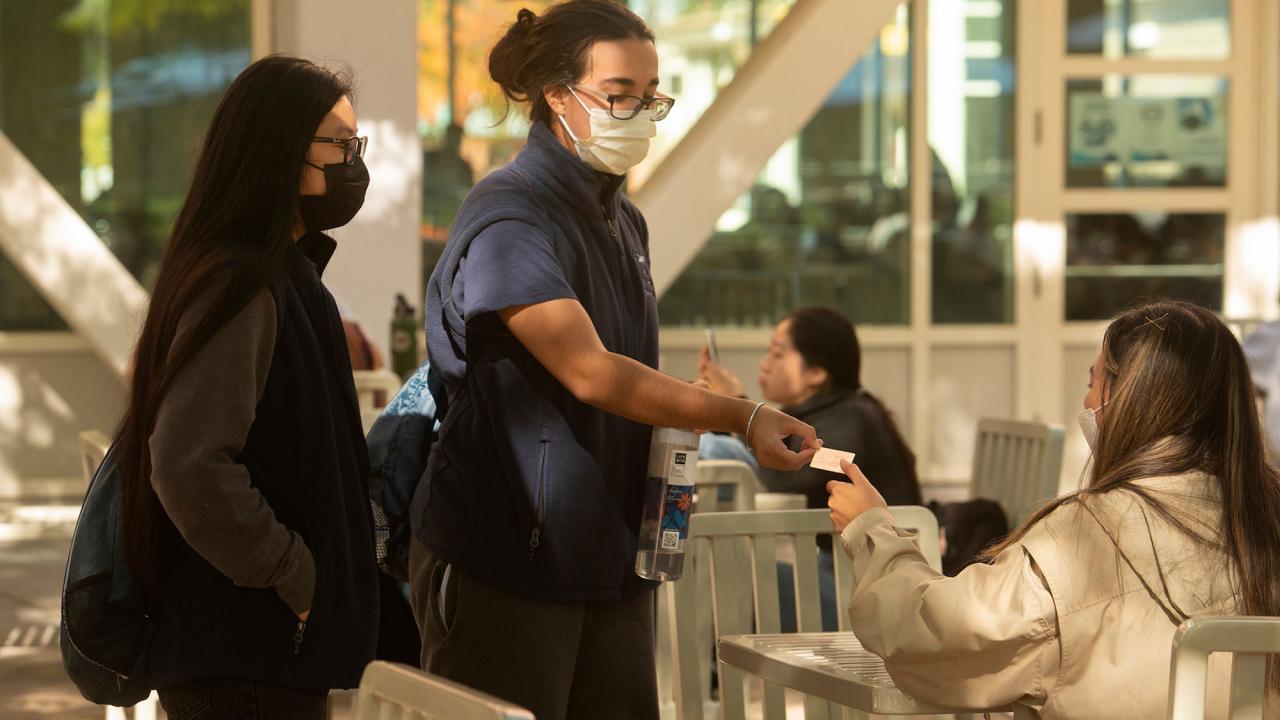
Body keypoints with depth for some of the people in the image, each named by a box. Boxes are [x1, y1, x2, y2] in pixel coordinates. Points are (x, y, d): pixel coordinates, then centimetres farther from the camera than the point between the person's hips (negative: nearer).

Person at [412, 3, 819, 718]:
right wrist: (742, 417, -29)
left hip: (611, 554, 8)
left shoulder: (625, 222, 14)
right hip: (504, 560, -8)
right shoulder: (509, 217, -14)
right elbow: (589, 372, -24)